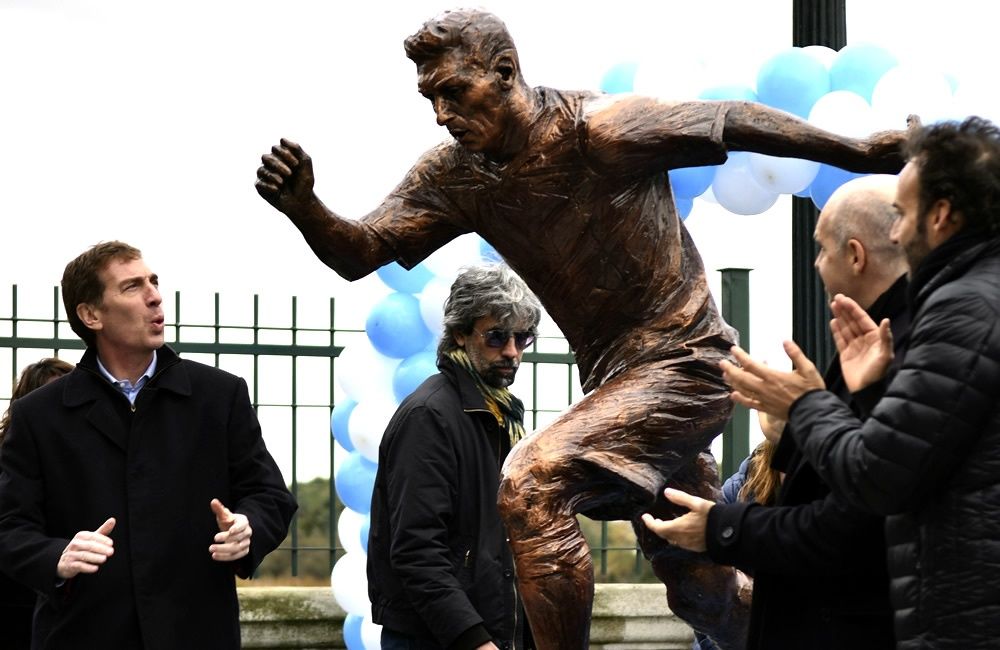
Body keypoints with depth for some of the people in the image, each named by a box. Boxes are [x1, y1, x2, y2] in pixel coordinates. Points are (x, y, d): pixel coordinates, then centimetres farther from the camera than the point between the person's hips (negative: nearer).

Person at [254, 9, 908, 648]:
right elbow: (359, 253, -5)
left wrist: (859, 153, -5)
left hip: (684, 363, -8)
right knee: (701, 590, 17)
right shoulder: (455, 176, -2)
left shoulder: (598, 130, -20)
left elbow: (732, 122, -11)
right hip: (615, 378, 8)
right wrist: (304, 209, -26)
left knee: (532, 483, -24)